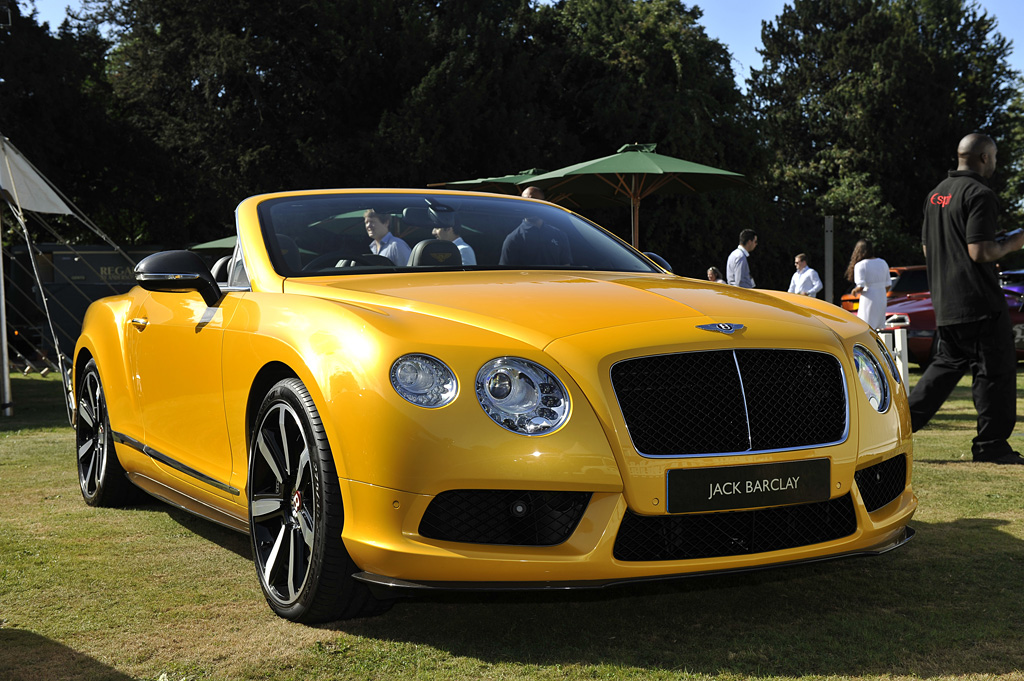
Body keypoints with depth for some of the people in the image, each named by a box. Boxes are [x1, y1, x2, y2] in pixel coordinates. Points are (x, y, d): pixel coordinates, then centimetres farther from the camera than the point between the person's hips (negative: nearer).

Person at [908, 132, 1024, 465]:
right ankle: (992, 444, 4)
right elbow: (980, 251, -20)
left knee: (946, 365, 17)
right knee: (995, 370, 0)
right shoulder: (979, 194, -13)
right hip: (978, 301, -8)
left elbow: (927, 248, 20)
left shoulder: (936, 194, 14)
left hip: (944, 302, 8)